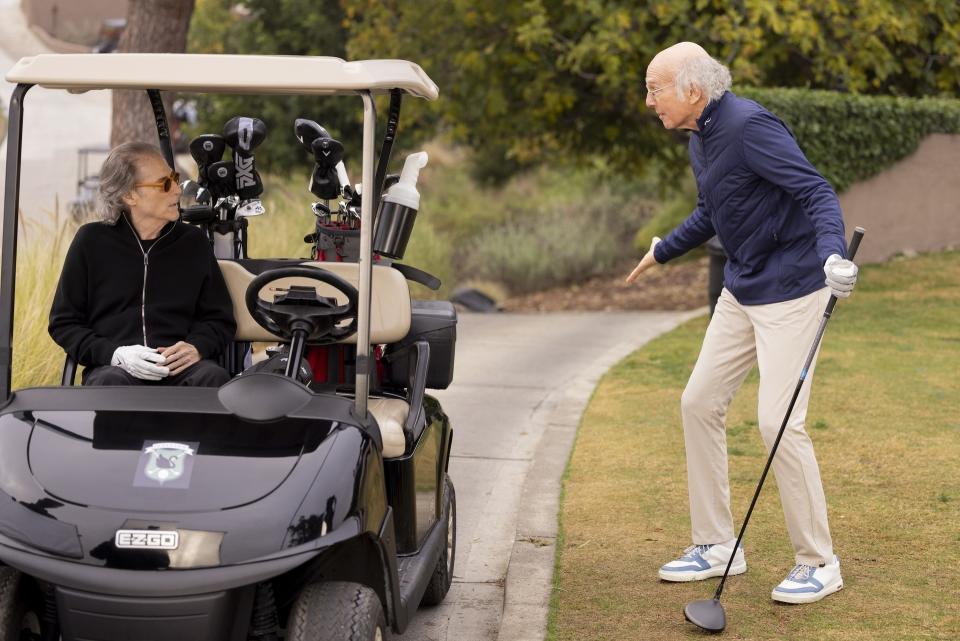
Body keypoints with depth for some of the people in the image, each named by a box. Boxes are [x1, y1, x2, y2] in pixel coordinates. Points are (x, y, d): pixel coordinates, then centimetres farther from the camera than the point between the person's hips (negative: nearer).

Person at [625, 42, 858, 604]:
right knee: (700, 404, 9)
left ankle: (819, 564, 3)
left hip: (790, 290, -10)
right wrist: (662, 251, 39)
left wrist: (832, 254, -46)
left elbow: (817, 192, -28)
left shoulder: (750, 127, -20)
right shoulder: (700, 140, 9)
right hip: (741, 292, 10)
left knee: (779, 422, -12)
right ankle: (717, 546, 20)